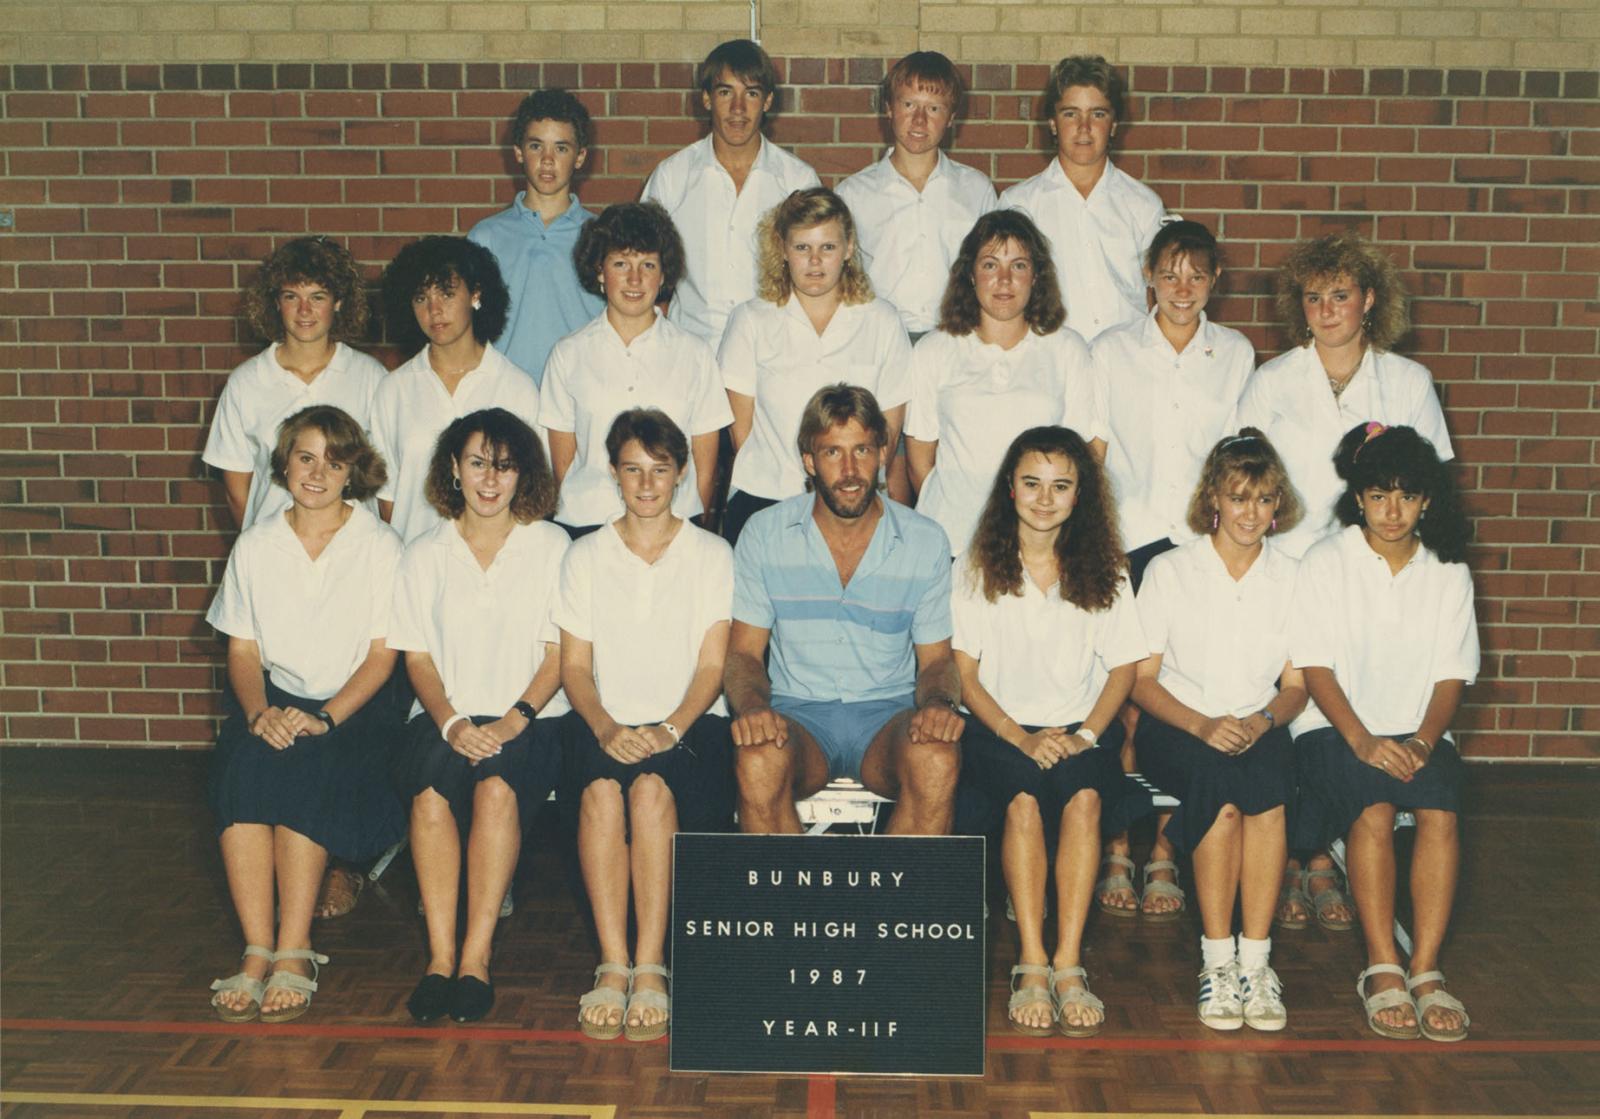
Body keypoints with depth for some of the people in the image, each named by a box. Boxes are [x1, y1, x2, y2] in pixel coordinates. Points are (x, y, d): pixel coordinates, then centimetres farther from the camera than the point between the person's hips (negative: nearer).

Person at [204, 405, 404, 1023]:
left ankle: (294, 952, -29)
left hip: (355, 706, -3)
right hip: (276, 701, 3)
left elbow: (382, 654, -3)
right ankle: (258, 949, -29)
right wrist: (258, 713, -13)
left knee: (302, 768, -34)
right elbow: (242, 649, 8)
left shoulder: (379, 546, 1)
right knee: (243, 764, -31)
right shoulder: (255, 545, 10)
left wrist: (325, 718, -18)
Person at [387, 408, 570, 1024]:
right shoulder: (425, 553, 13)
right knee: (430, 793, -31)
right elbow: (417, 656, 8)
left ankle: (477, 955, -28)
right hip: (445, 715, 2)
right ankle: (440, 957, -26)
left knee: (497, 789, -34)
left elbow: (558, 653, 2)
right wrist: (450, 722, -11)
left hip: (529, 718, -1)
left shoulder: (550, 546, 8)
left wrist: (515, 720, -14)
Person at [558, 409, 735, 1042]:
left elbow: (712, 666, 2)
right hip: (605, 723, 1)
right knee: (600, 788, -33)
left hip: (687, 724, -1)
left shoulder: (712, 556, 10)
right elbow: (575, 666, 7)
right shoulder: (585, 557, 14)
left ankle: (650, 966, -33)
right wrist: (605, 727, -14)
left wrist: (670, 729, -17)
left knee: (652, 785, -35)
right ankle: (613, 964, -32)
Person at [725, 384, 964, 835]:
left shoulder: (926, 541, 2)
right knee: (757, 762, -35)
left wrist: (939, 702, -16)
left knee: (937, 761, -33)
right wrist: (751, 705, -19)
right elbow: (743, 652, 4)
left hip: (888, 713, 1)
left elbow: (936, 660, 8)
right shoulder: (764, 533, 1)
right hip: (797, 712, 0)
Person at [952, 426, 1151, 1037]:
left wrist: (1085, 734, -10)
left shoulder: (1103, 571, 10)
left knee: (1085, 797, -32)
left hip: (1080, 729, 1)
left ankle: (1068, 963, -31)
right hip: (998, 729, -1)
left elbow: (1123, 667, 7)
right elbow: (964, 673, 0)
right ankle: (1032, 965, -30)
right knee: (1025, 798, -33)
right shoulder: (975, 568, 5)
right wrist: (1021, 738, -14)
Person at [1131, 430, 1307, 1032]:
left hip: (1260, 730, 2)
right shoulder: (1168, 572, 3)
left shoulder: (1291, 579, 11)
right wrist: (1202, 726, -18)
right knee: (1220, 778, -35)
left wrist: (1263, 720, -15)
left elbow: (1296, 685, 9)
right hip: (1176, 728, -2)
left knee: (1268, 780, -34)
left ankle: (1254, 958, -30)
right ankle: (1217, 959, -27)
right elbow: (1142, 679, -1)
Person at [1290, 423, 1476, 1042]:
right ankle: (1382, 968, -24)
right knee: (1373, 811, -32)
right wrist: (1362, 741, -18)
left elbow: (1452, 674, 6)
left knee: (1440, 811, -29)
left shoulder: (1448, 572, 10)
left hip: (1419, 733, 2)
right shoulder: (1326, 562, 1)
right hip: (1335, 728, -2)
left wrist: (1424, 739, -12)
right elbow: (1316, 669, -5)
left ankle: (1426, 969, -26)